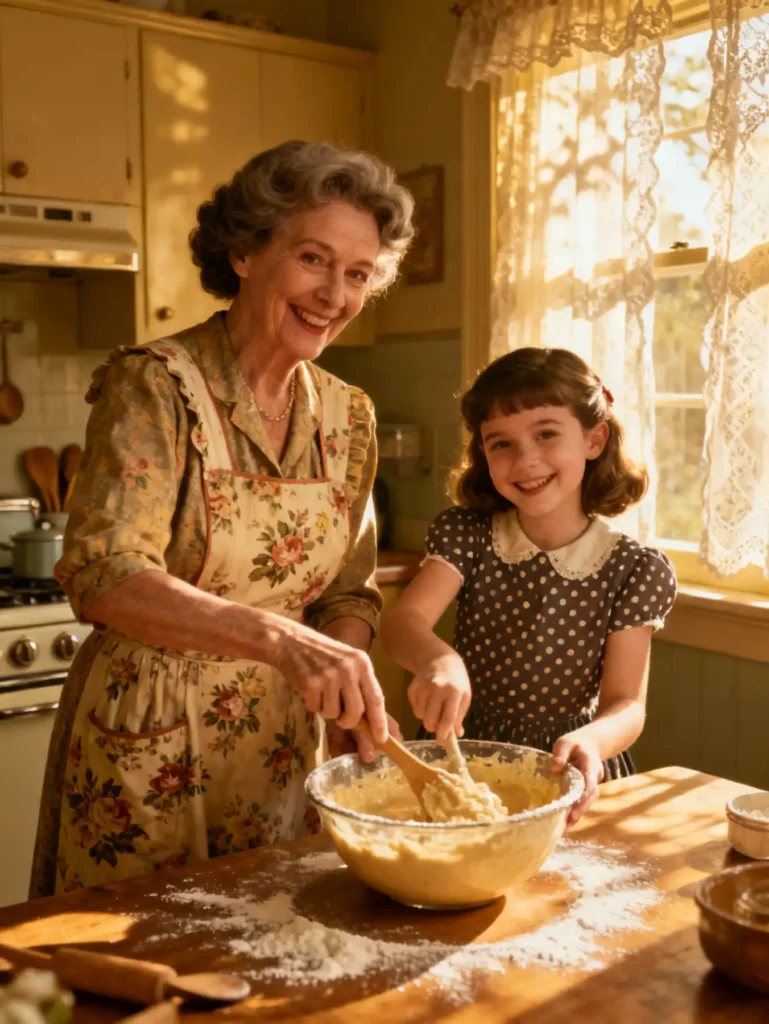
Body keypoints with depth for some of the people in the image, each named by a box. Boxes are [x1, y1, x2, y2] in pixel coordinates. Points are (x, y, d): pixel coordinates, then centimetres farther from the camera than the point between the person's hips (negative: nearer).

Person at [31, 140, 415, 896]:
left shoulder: (348, 417, 2)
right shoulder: (155, 386, -15)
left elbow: (349, 592, 9)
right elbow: (102, 575, -27)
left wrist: (352, 693, -10)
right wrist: (278, 637, -40)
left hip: (279, 747, 5)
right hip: (147, 750, -5)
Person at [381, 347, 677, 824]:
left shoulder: (635, 570, -7)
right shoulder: (467, 535, -4)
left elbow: (626, 703, -8)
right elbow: (403, 621, -17)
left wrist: (590, 741, -31)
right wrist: (438, 659, -40)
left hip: (569, 770, -1)